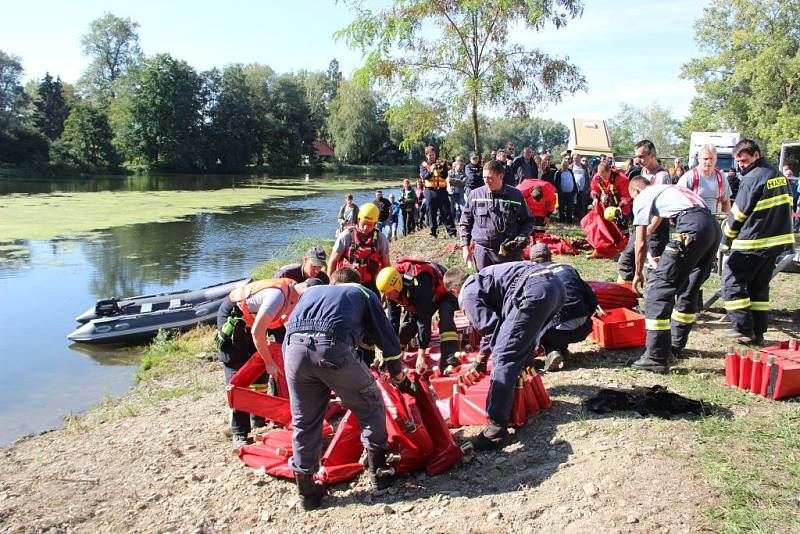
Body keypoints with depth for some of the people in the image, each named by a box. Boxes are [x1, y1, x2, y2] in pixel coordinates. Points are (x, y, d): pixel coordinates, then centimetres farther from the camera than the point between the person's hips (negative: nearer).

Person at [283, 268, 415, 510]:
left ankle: (306, 490, 26)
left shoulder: (312, 291, 38)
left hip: (293, 348, 4)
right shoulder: (363, 293, 29)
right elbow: (388, 338, 27)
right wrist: (400, 378, 40)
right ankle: (378, 470, 27)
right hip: (333, 348, -3)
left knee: (304, 422, 19)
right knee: (370, 406, 20)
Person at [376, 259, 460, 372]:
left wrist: (421, 355, -41)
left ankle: (449, 360, -38)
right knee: (409, 324, -2)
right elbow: (393, 319, -13)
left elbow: (424, 320, -43)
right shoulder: (392, 288, -22)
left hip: (442, 293, -7)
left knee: (445, 320, -32)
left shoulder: (418, 285, -44)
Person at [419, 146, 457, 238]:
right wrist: (431, 171, -26)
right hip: (430, 191, 0)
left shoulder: (441, 163, 11)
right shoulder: (423, 165, 8)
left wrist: (439, 169, -18)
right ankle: (433, 233, 8)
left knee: (446, 211, -2)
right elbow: (425, 176, -8)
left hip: (442, 190, 1)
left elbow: (445, 176, -1)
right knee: (431, 213, 1)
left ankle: (452, 232, -2)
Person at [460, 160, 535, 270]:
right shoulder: (476, 194, 4)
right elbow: (465, 221, 10)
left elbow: (528, 221, 11)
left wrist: (523, 236, -7)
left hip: (510, 251, -1)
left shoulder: (516, 195, 2)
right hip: (483, 251, 1)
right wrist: (465, 246, 5)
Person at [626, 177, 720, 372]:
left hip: (692, 228, -9)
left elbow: (641, 243, 11)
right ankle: (676, 344, 35)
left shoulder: (642, 197, 14)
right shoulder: (668, 189, 36)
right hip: (714, 226, 9)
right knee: (689, 289, 22)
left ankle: (656, 357, -9)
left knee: (659, 286, -6)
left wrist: (638, 273, 24)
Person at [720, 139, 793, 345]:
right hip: (777, 241, 9)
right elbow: (787, 206, 19)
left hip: (752, 243, -8)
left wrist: (725, 241, 1)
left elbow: (738, 215, -10)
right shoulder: (779, 175, 11)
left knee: (732, 282, 0)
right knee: (759, 287, 14)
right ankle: (758, 333, 15)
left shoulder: (752, 179, -14)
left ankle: (743, 329, -2)